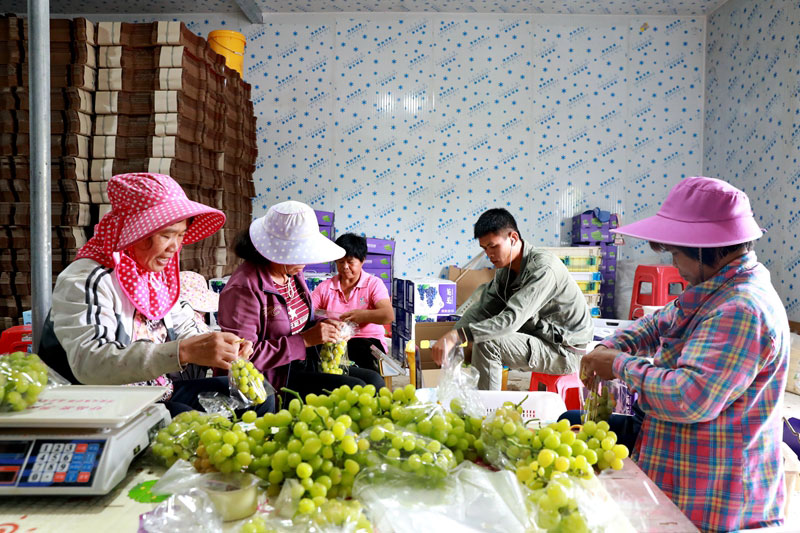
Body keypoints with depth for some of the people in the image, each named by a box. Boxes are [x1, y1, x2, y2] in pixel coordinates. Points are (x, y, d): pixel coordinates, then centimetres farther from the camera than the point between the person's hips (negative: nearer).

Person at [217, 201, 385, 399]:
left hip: (306, 363, 9)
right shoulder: (244, 288, -21)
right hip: (275, 378, -8)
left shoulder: (293, 274, 6)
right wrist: (305, 339, -23)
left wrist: (320, 325, -2)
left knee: (374, 380, 1)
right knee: (355, 389, -19)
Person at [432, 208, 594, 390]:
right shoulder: (505, 268, 3)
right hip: (539, 338, 9)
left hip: (565, 352, -9)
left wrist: (456, 336, -37)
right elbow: (482, 309, 0)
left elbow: (512, 319, -33)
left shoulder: (543, 268, -25)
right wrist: (448, 338, -15)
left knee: (486, 344, -23)